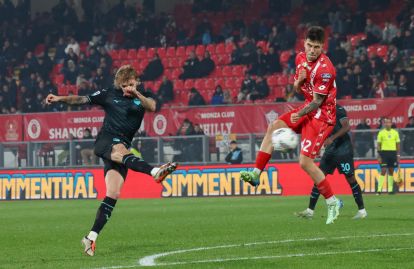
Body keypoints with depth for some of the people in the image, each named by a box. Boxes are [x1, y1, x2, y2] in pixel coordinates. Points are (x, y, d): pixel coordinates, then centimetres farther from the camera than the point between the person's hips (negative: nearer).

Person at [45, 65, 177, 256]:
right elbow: (82, 100, 13)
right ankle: (155, 172, -64)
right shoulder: (109, 95, 9)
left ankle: (92, 237, -9)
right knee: (121, 151, -38)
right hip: (105, 140, -2)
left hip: (123, 146, 2)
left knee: (113, 194, -9)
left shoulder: (142, 96, 10)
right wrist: (60, 99, 2)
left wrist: (136, 94, -25)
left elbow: (152, 106, -11)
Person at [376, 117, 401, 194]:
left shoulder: (395, 132, 7)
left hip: (393, 153, 3)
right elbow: (378, 145, 2)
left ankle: (390, 189, 11)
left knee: (391, 171, 6)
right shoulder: (381, 133, 1)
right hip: (384, 152, -3)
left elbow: (398, 145, 11)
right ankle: (379, 189, -9)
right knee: (383, 171, -10)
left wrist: (398, 155, 6)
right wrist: (379, 156, -4)